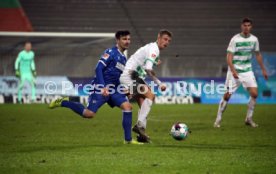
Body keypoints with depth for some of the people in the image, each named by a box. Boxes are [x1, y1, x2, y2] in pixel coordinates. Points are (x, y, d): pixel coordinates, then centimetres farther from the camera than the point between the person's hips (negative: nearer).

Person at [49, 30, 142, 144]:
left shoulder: (123, 58, 18)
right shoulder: (110, 52, -7)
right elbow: (98, 69, -16)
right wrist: (103, 87, -24)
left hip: (113, 89, 7)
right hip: (100, 88, -7)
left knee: (127, 106, -11)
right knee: (89, 114, -15)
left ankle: (128, 139, -7)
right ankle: (63, 102, 5)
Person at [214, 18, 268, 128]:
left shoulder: (254, 39, 3)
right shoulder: (235, 39, -11)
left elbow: (258, 54, 16)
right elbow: (229, 56, -14)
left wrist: (263, 69, 16)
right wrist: (233, 71, -26)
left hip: (247, 71, 4)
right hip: (234, 71, -4)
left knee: (254, 93, -10)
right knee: (228, 95, -4)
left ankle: (249, 119, 5)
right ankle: (218, 119, 9)